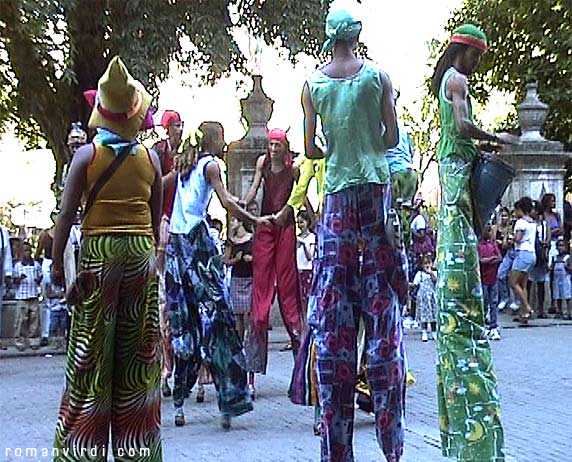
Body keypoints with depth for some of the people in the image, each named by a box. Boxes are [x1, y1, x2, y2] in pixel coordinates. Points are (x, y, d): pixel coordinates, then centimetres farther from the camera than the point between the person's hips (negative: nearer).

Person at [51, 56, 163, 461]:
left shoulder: (87, 155, -4)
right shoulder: (150, 158, 3)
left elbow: (67, 214, -7)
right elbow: (157, 216, 7)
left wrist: (57, 261, -1)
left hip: (98, 250, -2)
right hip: (141, 250, 2)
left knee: (91, 350, 4)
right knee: (138, 350, 9)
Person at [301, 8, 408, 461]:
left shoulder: (312, 84, 2)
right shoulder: (379, 76, 0)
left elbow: (310, 149, 3)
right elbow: (392, 137, 0)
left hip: (338, 193, 0)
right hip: (376, 186, 0)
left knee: (334, 309, 3)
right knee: (382, 303, 5)